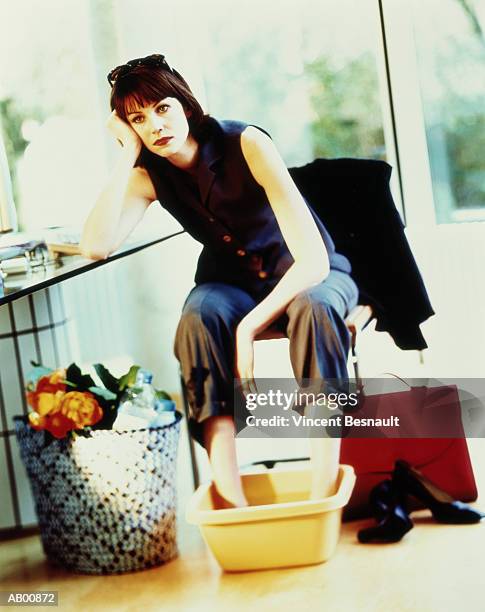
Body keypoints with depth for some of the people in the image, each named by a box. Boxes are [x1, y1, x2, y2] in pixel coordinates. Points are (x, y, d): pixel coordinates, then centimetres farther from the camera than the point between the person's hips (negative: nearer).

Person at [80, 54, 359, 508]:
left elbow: (313, 258, -30)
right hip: (231, 281, 3)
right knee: (199, 319, -31)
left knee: (314, 308, -38)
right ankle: (229, 497, -37)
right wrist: (127, 155, -26)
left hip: (303, 275, -3)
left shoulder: (246, 144, -24)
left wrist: (249, 327, -35)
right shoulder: (148, 175, -10)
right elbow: (95, 246, -28)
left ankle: (324, 494, -39)